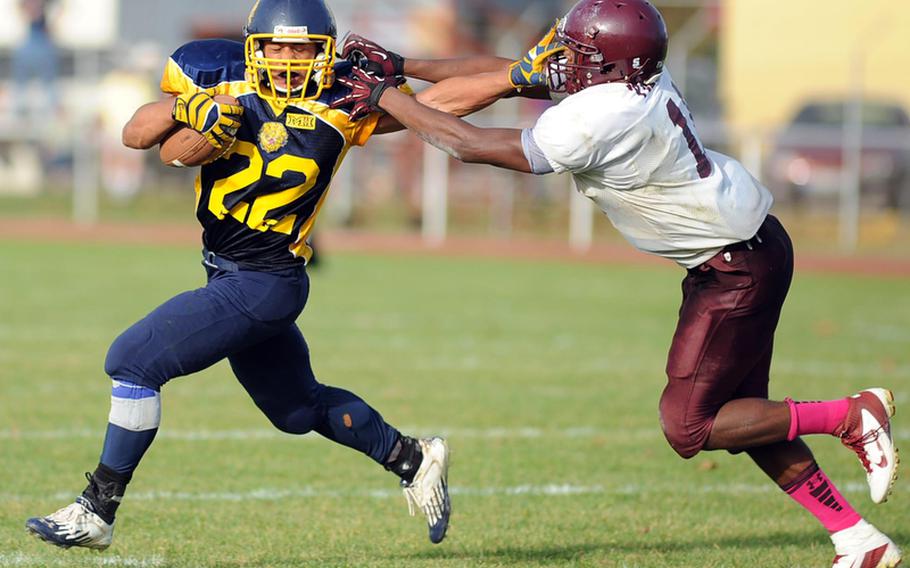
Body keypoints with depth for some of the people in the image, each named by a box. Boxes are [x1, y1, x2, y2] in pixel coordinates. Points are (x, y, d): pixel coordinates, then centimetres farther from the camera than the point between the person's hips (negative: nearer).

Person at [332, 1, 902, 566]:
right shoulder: (628, 75, -2)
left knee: (687, 428, -7)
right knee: (741, 415, 14)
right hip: (743, 246, 10)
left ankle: (852, 415, 0)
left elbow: (470, 144, -20)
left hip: (741, 268, -10)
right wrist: (398, 68, 7)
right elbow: (509, 77, 8)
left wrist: (384, 96, -9)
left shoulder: (593, 124, -28)